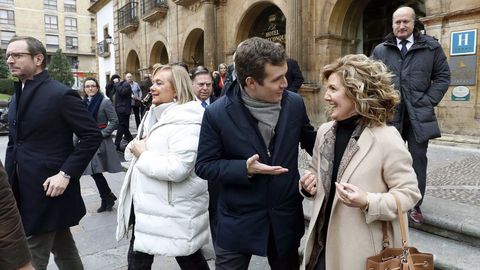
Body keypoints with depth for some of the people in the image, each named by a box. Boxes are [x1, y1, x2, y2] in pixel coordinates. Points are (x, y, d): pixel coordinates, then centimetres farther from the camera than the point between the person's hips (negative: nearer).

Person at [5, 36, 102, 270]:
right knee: (63, 249, 20)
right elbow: (14, 143, 18)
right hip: (22, 190, 8)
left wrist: (66, 174, -20)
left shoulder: (61, 94, -13)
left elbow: (92, 135, -16)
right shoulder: (17, 96, 13)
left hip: (47, 189, -7)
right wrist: (9, 179, 8)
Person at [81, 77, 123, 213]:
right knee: (94, 172, 7)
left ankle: (108, 197, 14)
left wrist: (102, 134, -14)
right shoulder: (83, 102, 9)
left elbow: (114, 121, -9)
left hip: (101, 142, -6)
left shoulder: (105, 102, -9)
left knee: (96, 172, -6)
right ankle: (107, 197, 23)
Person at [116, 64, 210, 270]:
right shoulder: (155, 115, 10)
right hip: (147, 204, 9)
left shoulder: (186, 122, -20)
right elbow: (134, 150, 17)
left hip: (174, 210, -9)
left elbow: (177, 168, -32)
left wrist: (143, 155, -17)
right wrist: (135, 147, -7)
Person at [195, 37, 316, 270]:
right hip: (237, 222, -3)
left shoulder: (294, 103, -6)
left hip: (285, 218, 3)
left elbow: (311, 142, 10)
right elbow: (204, 166, -10)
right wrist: (245, 169, -24)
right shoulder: (217, 113, -16)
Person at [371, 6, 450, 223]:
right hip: (389, 114, 1)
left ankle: (415, 205, 20)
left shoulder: (431, 47, 4)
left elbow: (443, 76, 5)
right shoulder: (380, 50, 5)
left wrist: (428, 102, -6)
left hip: (418, 114, 0)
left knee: (418, 160, 6)